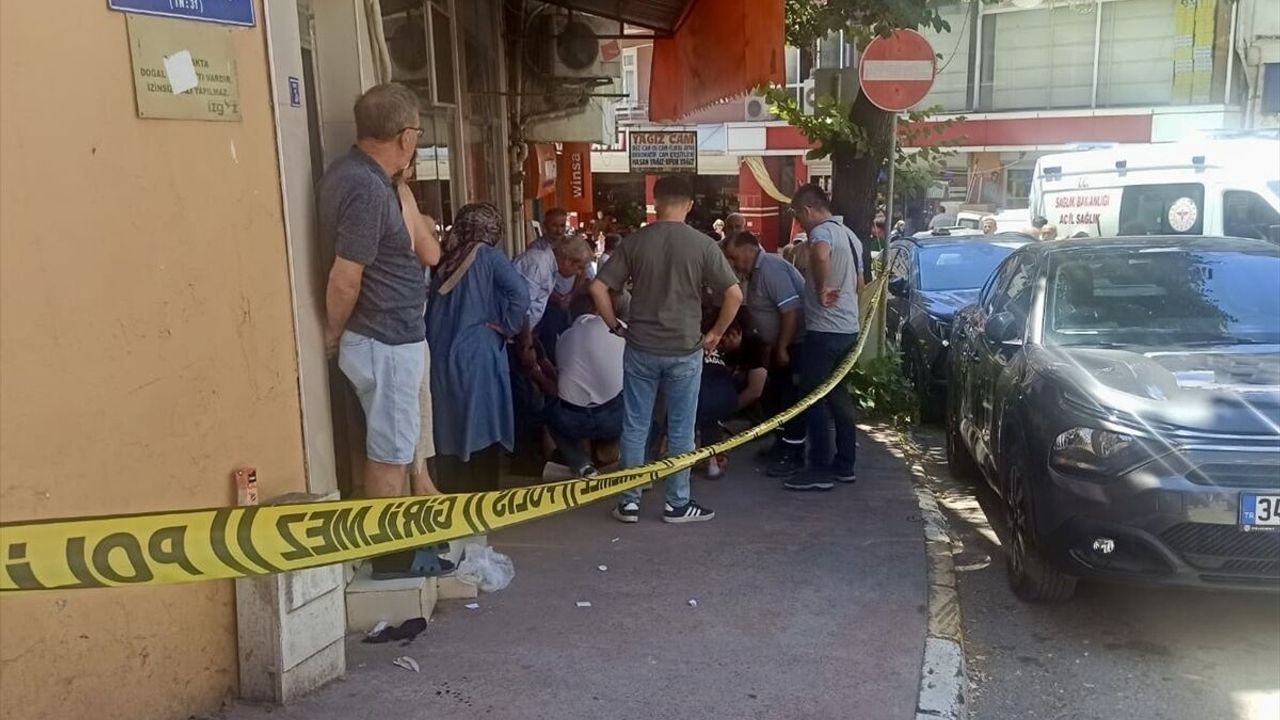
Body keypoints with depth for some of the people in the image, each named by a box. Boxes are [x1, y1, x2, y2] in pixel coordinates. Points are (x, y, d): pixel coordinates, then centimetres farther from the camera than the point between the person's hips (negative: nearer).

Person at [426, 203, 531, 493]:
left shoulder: (445, 259, 9)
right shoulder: (488, 256, -5)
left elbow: (431, 311, 12)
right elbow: (520, 294, -18)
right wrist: (506, 327, -6)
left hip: (440, 355, 5)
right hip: (476, 356, -5)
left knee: (448, 431, 12)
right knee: (480, 430, 3)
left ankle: (450, 496, 20)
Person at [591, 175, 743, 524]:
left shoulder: (634, 241, -1)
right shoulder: (702, 244, -6)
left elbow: (598, 288, -3)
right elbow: (734, 294, -10)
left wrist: (616, 327, 7)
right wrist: (715, 333, 2)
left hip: (641, 348, 2)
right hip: (684, 350, -1)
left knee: (635, 428, 10)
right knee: (680, 431, 8)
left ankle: (629, 502, 17)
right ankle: (677, 504, 16)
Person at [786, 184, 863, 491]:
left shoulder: (823, 231, -15)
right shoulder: (849, 235, 17)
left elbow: (821, 255, -41)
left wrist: (822, 289, -29)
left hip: (824, 330, -10)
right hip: (849, 328, 10)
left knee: (814, 399, -3)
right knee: (839, 396, 15)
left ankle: (821, 469, 1)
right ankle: (845, 465, 20)